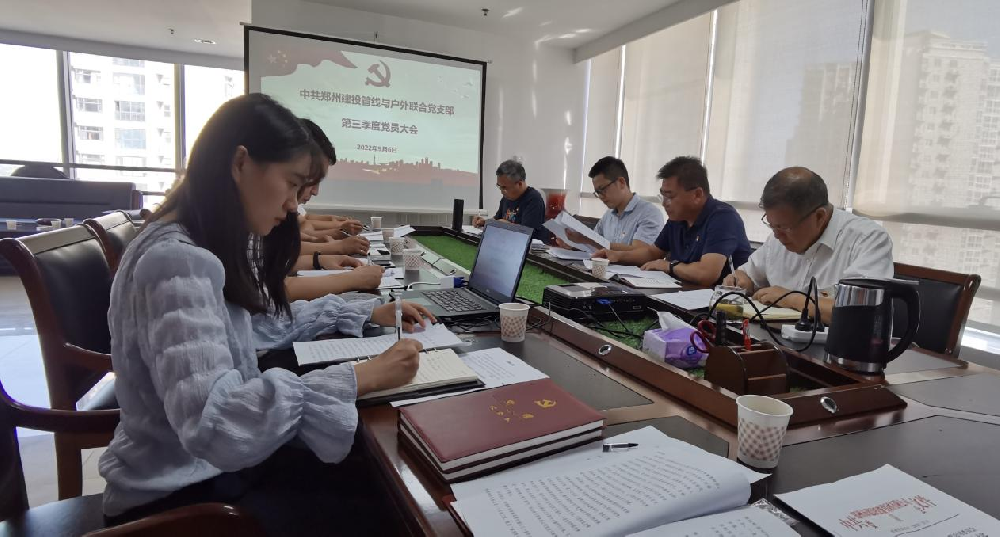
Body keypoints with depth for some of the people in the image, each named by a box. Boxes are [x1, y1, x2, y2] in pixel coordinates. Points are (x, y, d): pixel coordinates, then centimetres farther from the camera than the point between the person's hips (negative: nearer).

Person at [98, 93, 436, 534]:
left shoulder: (214, 249, 3)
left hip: (216, 463, 8)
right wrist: (359, 377, -35)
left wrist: (368, 313, 6)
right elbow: (213, 425, -37)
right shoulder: (176, 261, -27)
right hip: (177, 495, -8)